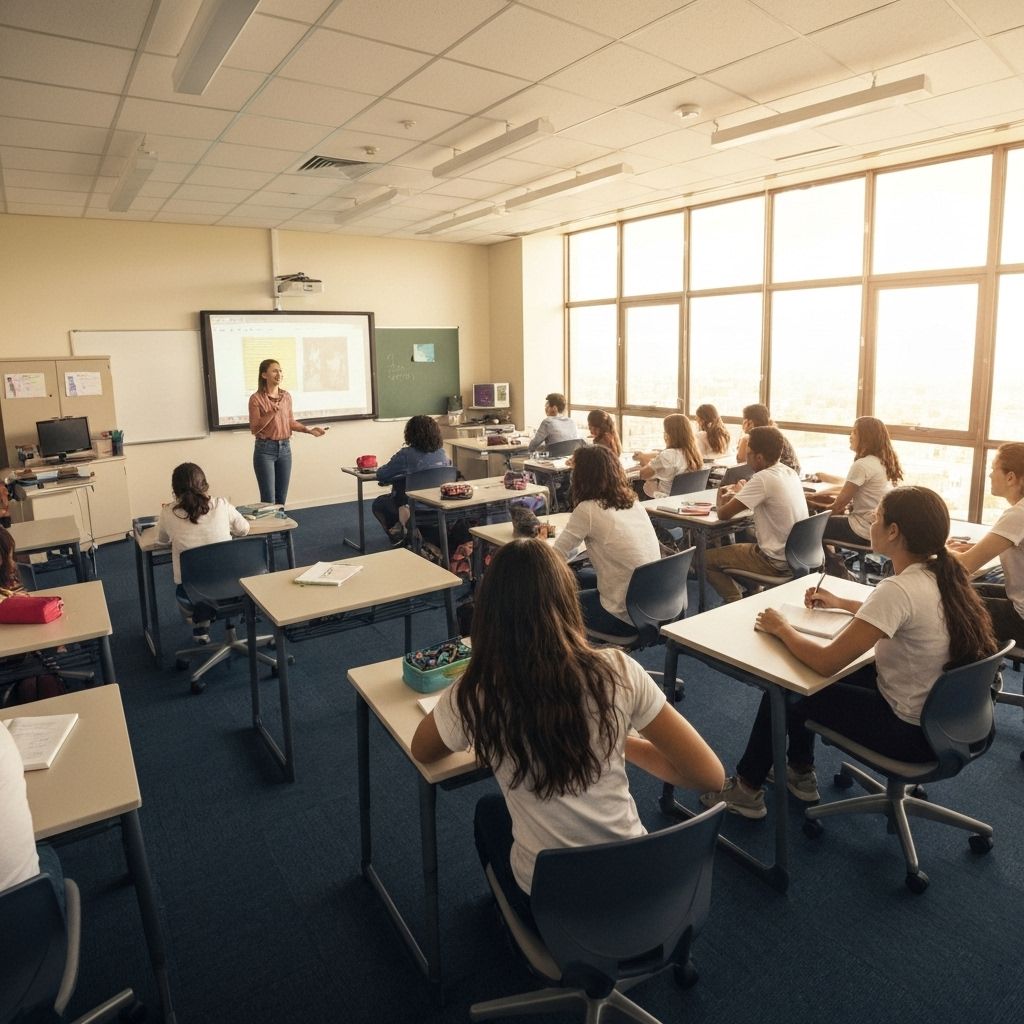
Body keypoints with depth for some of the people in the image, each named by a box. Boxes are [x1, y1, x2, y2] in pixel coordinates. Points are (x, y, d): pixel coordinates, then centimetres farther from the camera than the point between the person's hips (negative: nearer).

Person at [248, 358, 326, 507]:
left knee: (282, 498, 10)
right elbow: (254, 428, -11)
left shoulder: (286, 396, 7)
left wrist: (310, 430, 3)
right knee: (268, 499, -3)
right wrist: (271, 413, -23)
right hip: (265, 449, -5)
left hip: (285, 448, 5)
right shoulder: (256, 398, -8)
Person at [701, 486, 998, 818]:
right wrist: (840, 603, 19)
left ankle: (746, 789, 25)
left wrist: (782, 629, -12)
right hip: (936, 711, 8)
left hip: (911, 730, -8)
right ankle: (800, 774, 35)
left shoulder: (899, 590, -30)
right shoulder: (940, 575, -3)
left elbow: (826, 661, -29)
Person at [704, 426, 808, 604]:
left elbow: (723, 514, -17)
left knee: (707, 559, 4)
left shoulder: (763, 478, -22)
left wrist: (721, 499, 3)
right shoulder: (789, 472, 3)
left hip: (777, 563, -8)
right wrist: (741, 494, 11)